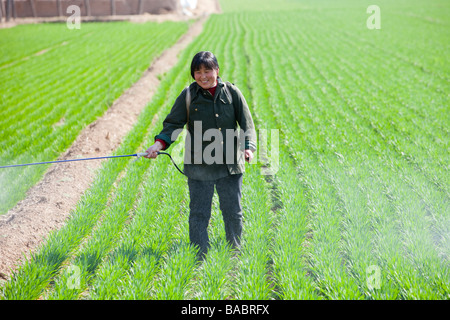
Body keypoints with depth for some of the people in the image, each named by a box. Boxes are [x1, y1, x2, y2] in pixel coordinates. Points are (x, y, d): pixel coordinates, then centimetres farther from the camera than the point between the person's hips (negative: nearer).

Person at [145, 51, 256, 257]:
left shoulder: (231, 92, 2)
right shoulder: (188, 95, 0)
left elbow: (247, 123, 3)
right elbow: (173, 124, 0)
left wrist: (248, 147, -13)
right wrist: (159, 144, -17)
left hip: (230, 164, 1)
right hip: (199, 166, -1)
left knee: (233, 212, 11)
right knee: (199, 213, 0)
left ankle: (235, 254, 31)